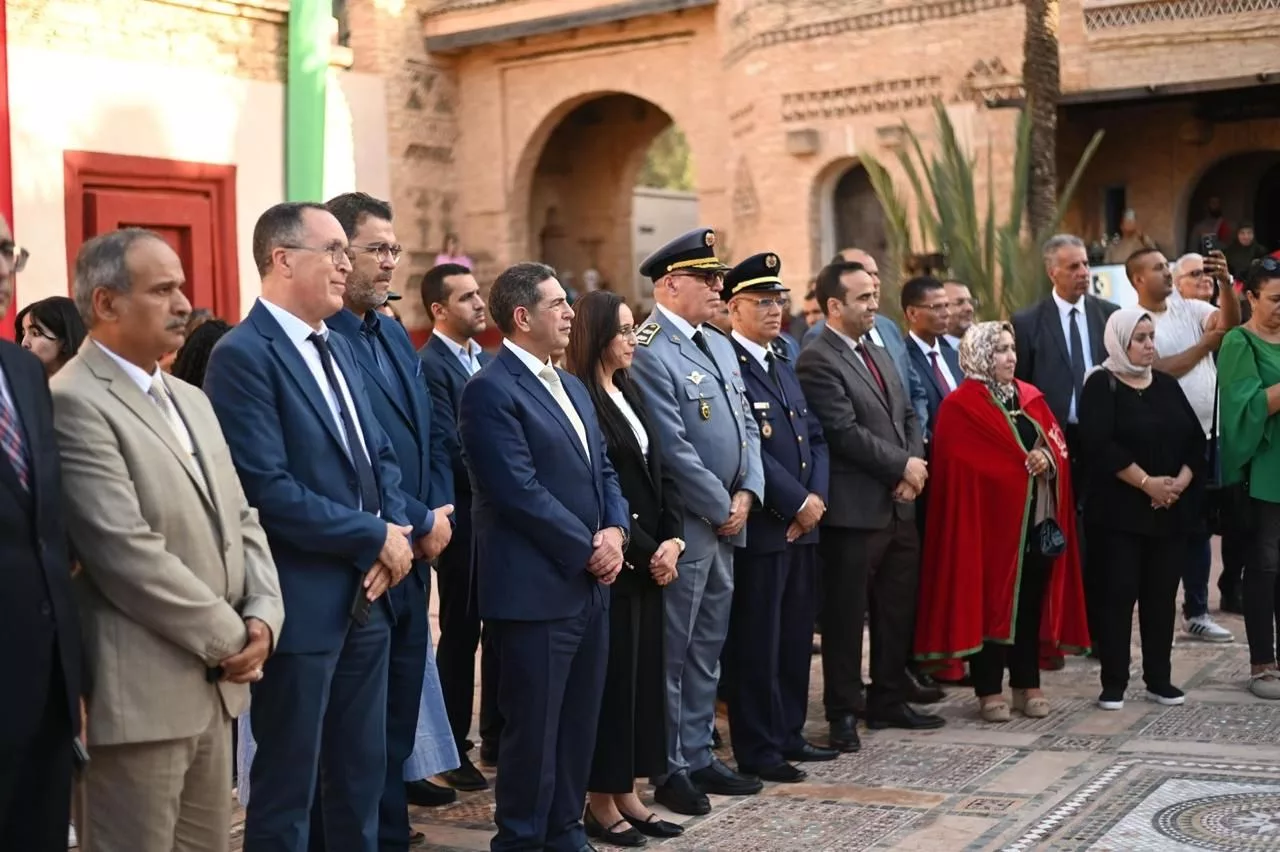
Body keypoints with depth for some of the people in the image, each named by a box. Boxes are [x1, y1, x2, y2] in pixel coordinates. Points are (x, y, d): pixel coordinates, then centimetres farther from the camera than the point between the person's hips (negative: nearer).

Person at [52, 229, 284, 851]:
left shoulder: (191, 400, 16)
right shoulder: (74, 403, -14)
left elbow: (239, 519, 16)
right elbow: (126, 554, -20)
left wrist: (262, 616, -2)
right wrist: (230, 637, -12)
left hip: (215, 686, 9)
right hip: (138, 694, -8)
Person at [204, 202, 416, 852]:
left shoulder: (337, 347, 13)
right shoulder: (244, 355, -14)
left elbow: (379, 456, 16)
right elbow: (269, 490, -22)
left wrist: (397, 532, -4)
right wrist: (376, 538, -14)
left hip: (365, 595, 8)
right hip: (302, 603, -8)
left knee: (363, 773, 17)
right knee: (288, 783, 5)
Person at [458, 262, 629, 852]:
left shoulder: (572, 387, 17)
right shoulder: (491, 390, -13)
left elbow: (603, 471, 18)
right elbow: (520, 492, -19)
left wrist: (615, 531, -1)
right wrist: (588, 549, -13)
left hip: (589, 585, 9)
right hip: (536, 589, -8)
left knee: (579, 722, 14)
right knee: (533, 726, 2)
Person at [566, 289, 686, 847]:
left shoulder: (629, 392, 14)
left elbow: (659, 472, 11)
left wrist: (671, 539, -2)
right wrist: (644, 551, -12)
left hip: (650, 559, 8)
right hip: (613, 561, -8)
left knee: (644, 672, 10)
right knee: (612, 675, -1)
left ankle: (627, 793, 19)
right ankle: (601, 802, 10)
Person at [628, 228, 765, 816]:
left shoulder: (719, 345, 14)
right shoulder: (649, 353, -16)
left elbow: (746, 426, 14)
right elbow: (673, 448, -19)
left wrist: (746, 494, -1)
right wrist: (721, 509, -12)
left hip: (725, 521, 9)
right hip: (684, 524, -9)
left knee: (707, 647, 16)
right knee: (673, 651, 2)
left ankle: (698, 756, 26)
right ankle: (668, 769, 13)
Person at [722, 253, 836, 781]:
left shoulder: (784, 366, 18)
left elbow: (816, 438, 15)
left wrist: (817, 497, -1)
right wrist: (797, 503, -14)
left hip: (803, 525, 8)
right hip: (761, 527, -8)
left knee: (796, 637, 14)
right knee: (757, 643, 0)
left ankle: (788, 735, 25)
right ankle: (757, 751, 8)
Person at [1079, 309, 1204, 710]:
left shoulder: (1167, 385, 13)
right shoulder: (1101, 386, -5)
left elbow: (1195, 438, 9)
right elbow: (1100, 445, -16)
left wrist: (1180, 482, -8)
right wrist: (1147, 483, -17)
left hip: (1172, 509, 5)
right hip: (1120, 510, -5)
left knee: (1162, 595, 8)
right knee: (1119, 594, -4)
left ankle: (1159, 679, 17)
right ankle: (1113, 684, 2)